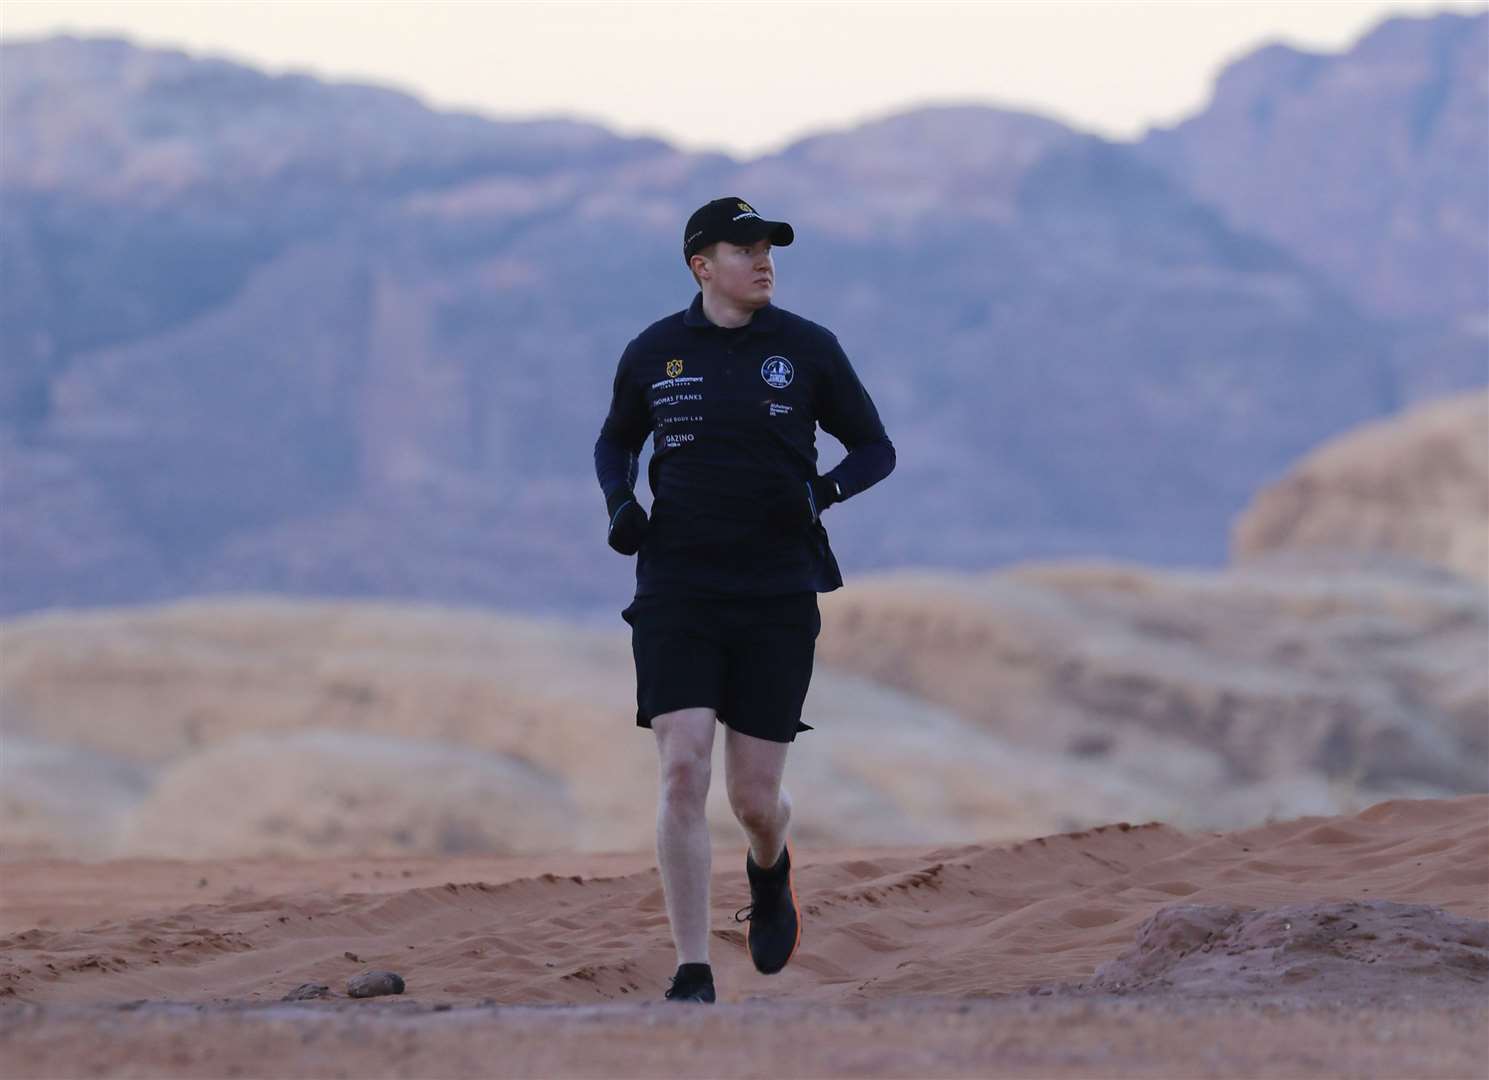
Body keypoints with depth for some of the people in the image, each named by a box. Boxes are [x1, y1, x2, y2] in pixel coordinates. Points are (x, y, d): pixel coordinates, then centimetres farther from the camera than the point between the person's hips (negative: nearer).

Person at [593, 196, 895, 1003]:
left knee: (755, 798, 1)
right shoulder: (653, 353, 3)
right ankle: (692, 973, -9)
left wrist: (824, 492, -12)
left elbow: (875, 449, 8)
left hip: (778, 599, 0)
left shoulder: (807, 349, 1)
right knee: (682, 771, -15)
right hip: (677, 594, 0)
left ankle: (769, 871, 41)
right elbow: (615, 443, 20)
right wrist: (620, 503, -1)